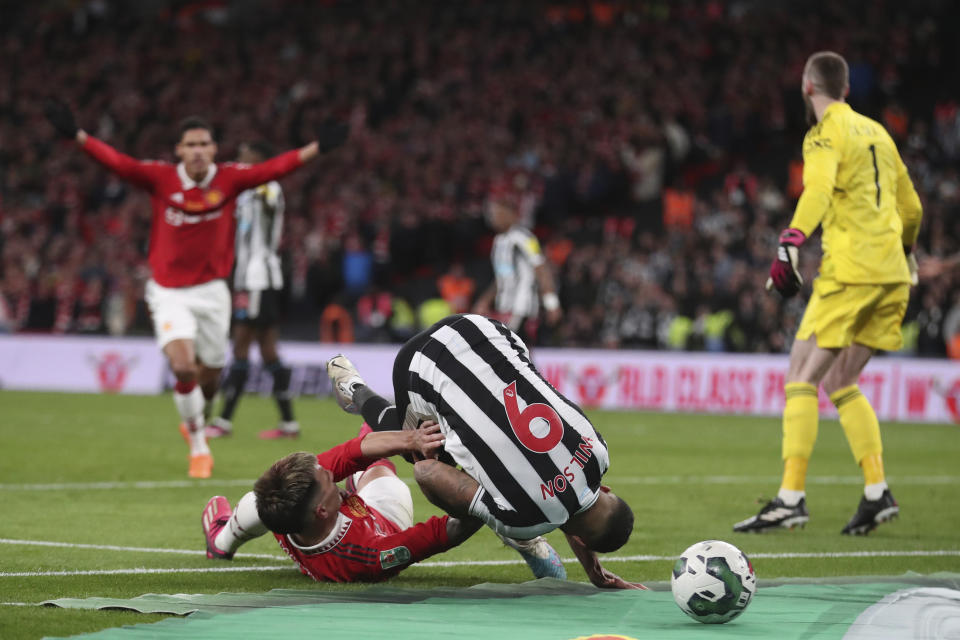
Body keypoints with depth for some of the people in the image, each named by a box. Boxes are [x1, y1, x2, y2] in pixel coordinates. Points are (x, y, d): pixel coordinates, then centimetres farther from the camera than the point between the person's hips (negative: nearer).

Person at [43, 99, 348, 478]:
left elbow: (275, 168, -13)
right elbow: (116, 162, -19)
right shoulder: (160, 179, -10)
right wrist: (76, 135, -32)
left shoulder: (229, 179, -6)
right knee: (183, 365, -21)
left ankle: (192, 421, 46)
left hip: (211, 290, 2)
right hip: (168, 292, -2)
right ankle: (198, 447, 0)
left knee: (209, 379, 10)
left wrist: (317, 147, -25)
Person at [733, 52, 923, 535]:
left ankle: (791, 498, -14)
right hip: (892, 276, 8)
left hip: (850, 270, -8)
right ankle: (877, 492, 6)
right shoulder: (876, 132, 19)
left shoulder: (826, 135, -4)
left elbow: (818, 190, -25)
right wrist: (904, 252, 43)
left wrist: (790, 243, -34)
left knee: (802, 377, -7)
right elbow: (910, 207, 27)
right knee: (840, 383, 14)